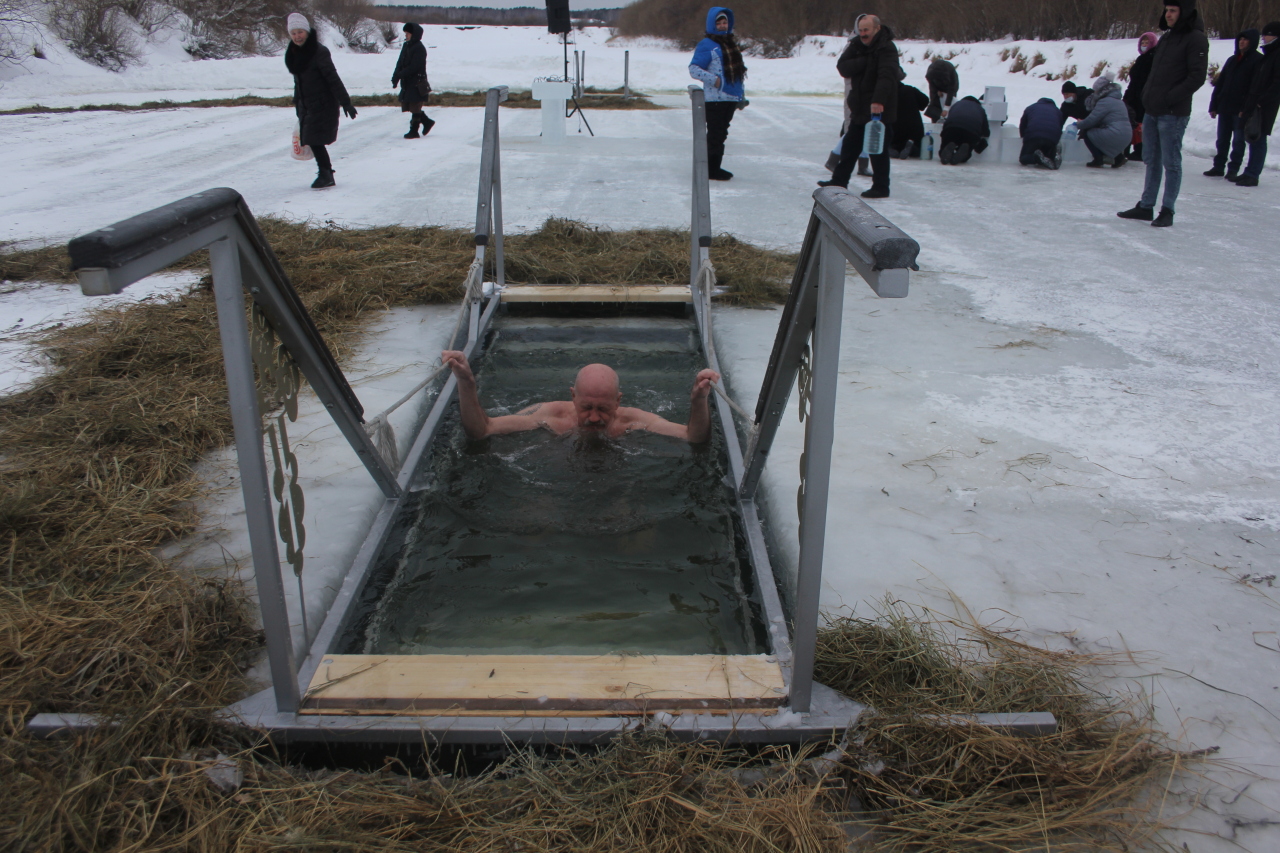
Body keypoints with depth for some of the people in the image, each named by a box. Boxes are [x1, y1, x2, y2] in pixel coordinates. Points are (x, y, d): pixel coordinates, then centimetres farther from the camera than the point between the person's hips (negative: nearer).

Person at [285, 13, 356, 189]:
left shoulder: (319, 51, -14)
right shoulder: (293, 53, 9)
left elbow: (333, 78, -16)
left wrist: (345, 102, -18)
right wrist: (297, 102, 22)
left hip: (323, 105, -7)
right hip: (306, 106, 8)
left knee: (315, 140, -8)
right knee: (313, 141, 7)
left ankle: (325, 173, 7)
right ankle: (327, 175, 17)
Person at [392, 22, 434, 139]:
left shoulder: (419, 48, -13)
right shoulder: (406, 46, 11)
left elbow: (414, 67, -20)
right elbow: (400, 62, 11)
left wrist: (398, 75, -21)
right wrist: (396, 76, -3)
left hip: (417, 83, -8)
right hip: (407, 83, 8)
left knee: (415, 107, -2)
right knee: (408, 106, 13)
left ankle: (414, 131, 6)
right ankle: (427, 122, 26)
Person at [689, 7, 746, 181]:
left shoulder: (731, 43, 18)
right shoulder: (706, 45, -7)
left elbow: (738, 70, 24)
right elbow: (694, 69, -12)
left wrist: (741, 94, 18)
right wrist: (714, 80, -21)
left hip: (731, 98, 8)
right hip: (715, 98, -8)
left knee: (721, 134, 12)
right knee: (715, 134, -6)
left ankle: (715, 167, 20)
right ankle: (710, 170, 0)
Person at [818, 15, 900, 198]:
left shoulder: (887, 48, -16)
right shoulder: (857, 46, 7)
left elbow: (886, 76, -30)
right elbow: (843, 67, -5)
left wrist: (878, 100, -42)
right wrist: (864, 62, -20)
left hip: (880, 109, -8)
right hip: (859, 108, 8)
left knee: (878, 148, -1)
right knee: (850, 146, 16)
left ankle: (881, 188, 8)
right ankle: (839, 180, 27)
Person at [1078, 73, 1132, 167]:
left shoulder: (1105, 102, -11)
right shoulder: (1117, 100, 22)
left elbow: (1092, 120, -12)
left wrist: (1080, 124, 7)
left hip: (1115, 136, -10)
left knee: (1087, 134, 1)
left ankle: (1098, 160, -2)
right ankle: (1118, 156, 20)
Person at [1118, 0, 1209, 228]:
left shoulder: (1196, 39, -8)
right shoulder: (1166, 38, 17)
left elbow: (1196, 77, -14)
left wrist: (1170, 98, -18)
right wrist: (1147, 95, 7)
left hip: (1173, 114, -8)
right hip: (1152, 111, 8)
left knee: (1171, 163, -2)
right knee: (1152, 161, 13)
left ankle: (1167, 211, 3)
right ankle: (1145, 207, 20)